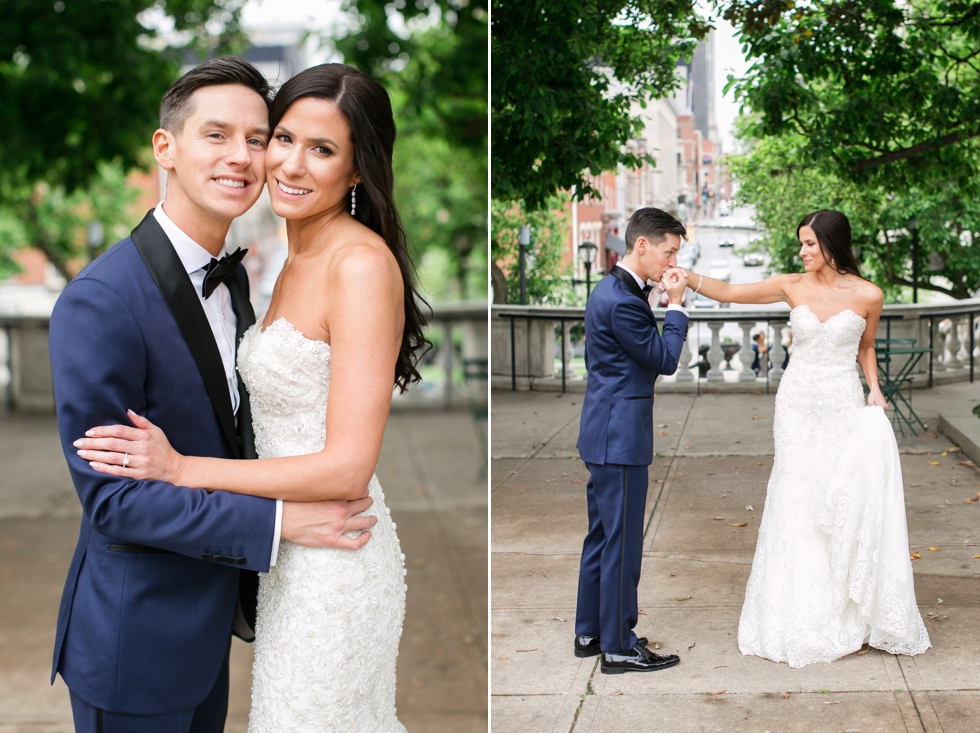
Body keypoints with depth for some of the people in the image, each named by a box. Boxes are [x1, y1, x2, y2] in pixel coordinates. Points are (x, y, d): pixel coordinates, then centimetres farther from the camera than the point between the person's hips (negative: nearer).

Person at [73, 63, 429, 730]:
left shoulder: (363, 263, -20)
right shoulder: (297, 258, 9)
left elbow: (347, 468, -23)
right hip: (289, 554, 8)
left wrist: (181, 468, -20)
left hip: (334, 566, -8)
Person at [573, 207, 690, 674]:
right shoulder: (624, 302, -21)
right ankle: (618, 647, 6)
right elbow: (665, 360, -14)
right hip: (620, 440, -11)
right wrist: (676, 305, -8)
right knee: (622, 543, -2)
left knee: (602, 536, 17)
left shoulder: (610, 289, 12)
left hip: (604, 436, 11)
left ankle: (590, 632, 27)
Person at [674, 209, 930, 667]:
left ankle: (854, 611, 14)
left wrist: (874, 388, -2)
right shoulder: (792, 287, -1)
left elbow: (865, 347, 12)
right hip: (798, 406, 1)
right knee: (797, 504, 1)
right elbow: (729, 293, 0)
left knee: (851, 503, -2)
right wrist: (686, 277, -12)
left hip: (844, 406, -1)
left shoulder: (867, 295, -4)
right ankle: (804, 616, 12)